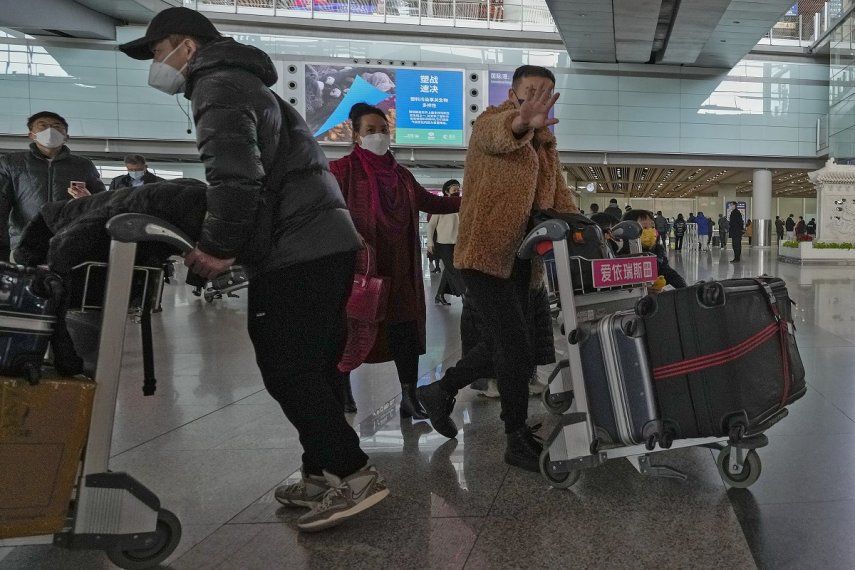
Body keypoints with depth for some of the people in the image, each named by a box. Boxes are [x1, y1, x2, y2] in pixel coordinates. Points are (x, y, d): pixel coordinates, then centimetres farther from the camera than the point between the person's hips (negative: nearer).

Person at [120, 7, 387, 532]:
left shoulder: (218, 85, -3)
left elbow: (235, 177, -19)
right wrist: (227, 243, 21)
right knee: (312, 369, 12)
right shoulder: (241, 83, 29)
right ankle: (325, 476, 21)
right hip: (327, 241, 10)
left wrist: (217, 246, -12)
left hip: (297, 252, -10)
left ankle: (353, 474, -3)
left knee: (289, 371, -7)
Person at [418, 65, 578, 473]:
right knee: (517, 349, -9)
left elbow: (559, 198, 15)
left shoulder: (546, 145, 18)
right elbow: (499, 134, -34)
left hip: (519, 260, 9)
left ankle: (440, 393, 37)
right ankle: (519, 441, 7)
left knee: (499, 346, 16)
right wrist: (522, 122, -57)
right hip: (485, 254, -9)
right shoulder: (490, 122, -8)